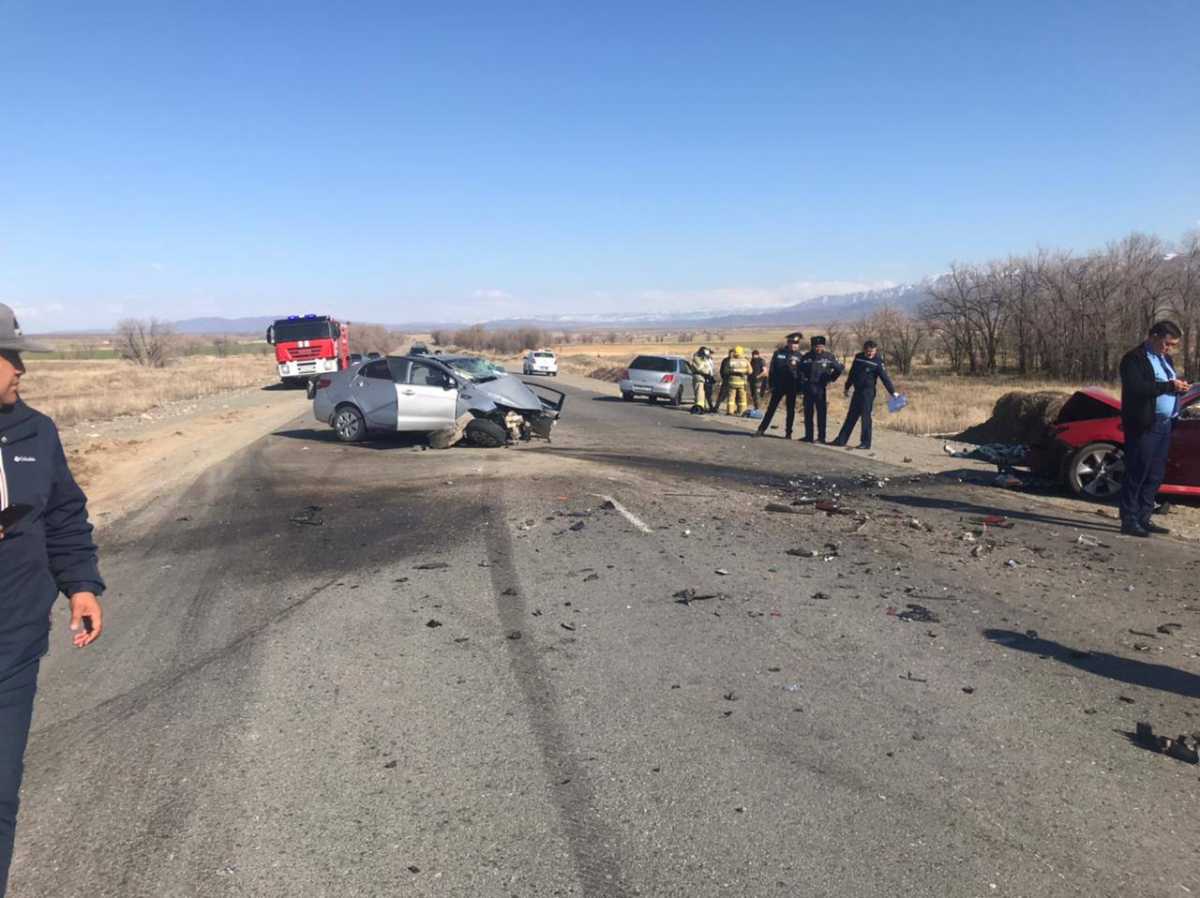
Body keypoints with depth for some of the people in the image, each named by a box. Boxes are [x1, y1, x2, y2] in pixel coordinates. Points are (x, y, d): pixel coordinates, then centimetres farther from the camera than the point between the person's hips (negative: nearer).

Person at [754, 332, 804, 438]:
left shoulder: (799, 356, 2)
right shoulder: (778, 353, 2)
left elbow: (801, 372, 3)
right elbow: (772, 369, 3)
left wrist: (799, 386, -4)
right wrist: (771, 384, -2)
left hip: (792, 387, 0)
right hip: (778, 385, 0)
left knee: (791, 410, 5)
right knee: (771, 407, 3)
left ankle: (788, 433, 13)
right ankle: (761, 429, 8)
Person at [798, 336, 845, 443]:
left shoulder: (829, 356, -2)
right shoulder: (806, 357, 2)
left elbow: (840, 368, 9)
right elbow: (800, 371, 14)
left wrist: (830, 379, 6)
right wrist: (802, 385, 9)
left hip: (821, 389, -2)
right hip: (808, 389, 2)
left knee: (822, 413, -3)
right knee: (808, 413, 6)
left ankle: (821, 437, 2)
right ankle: (808, 436, 13)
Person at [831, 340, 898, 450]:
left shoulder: (877, 362, -9)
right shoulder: (858, 357, 7)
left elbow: (885, 378, -12)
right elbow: (852, 373, 17)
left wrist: (893, 392, -19)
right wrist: (847, 387, 24)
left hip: (868, 392, -6)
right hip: (857, 391, 6)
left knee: (865, 417, -5)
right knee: (851, 416, 11)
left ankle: (865, 443, 2)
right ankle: (841, 440, 16)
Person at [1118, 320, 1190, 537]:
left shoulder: (1165, 359, 20)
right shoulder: (1134, 358, -7)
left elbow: (1169, 387, 26)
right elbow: (1136, 388, -20)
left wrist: (1179, 387, 4)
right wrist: (1169, 385, -22)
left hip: (1164, 426, 9)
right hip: (1144, 427, -9)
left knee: (1155, 476, 9)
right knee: (1136, 475, -6)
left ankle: (1144, 518, 16)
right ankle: (1129, 521, -2)